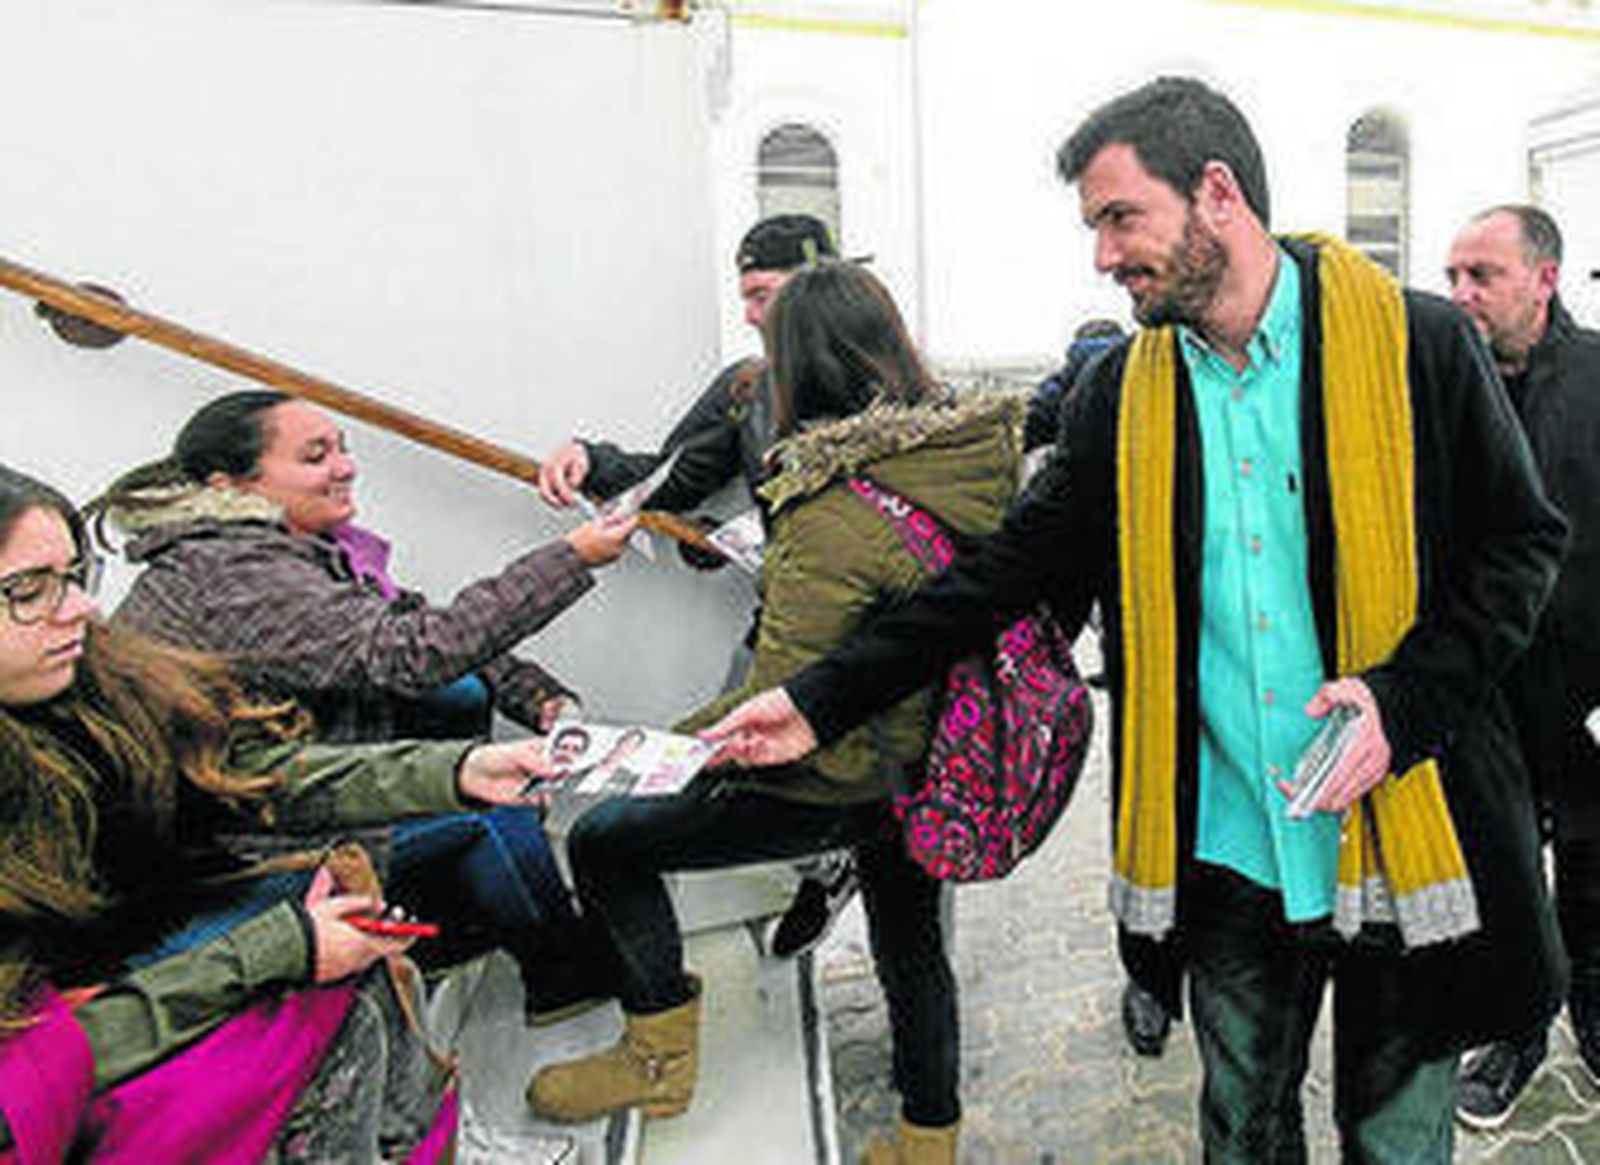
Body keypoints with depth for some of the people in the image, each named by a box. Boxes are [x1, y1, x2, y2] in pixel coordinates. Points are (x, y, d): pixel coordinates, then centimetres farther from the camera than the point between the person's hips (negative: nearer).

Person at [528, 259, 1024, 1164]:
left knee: (604, 844, 6)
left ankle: (660, 1055, 22)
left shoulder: (832, 512, -27)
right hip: (943, 766, 8)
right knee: (912, 946, 28)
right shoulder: (979, 452, -4)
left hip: (849, 779, -8)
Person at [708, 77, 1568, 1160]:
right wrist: (822, 700, -4)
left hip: (1402, 834, -2)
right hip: (1226, 845, 3)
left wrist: (1404, 697, -18)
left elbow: (1523, 541, -1)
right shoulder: (1121, 397, 2)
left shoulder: (1419, 345, -7)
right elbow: (1006, 572, 1)